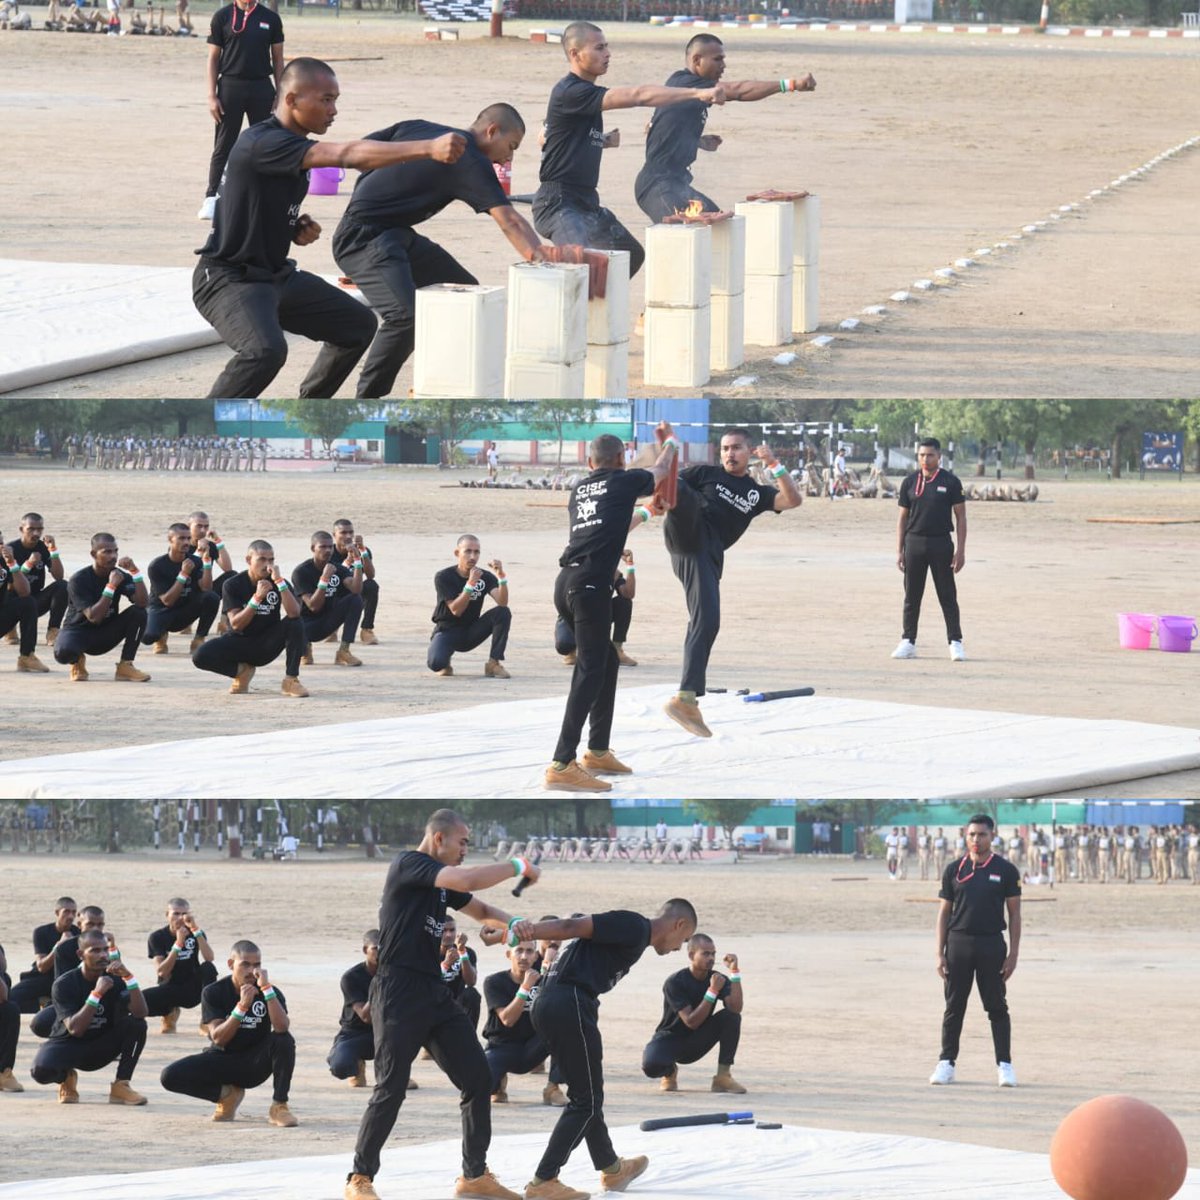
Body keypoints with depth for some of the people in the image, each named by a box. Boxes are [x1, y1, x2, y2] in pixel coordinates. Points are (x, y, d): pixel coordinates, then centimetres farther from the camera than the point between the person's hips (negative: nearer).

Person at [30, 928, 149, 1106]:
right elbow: (75, 1029, -28)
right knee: (42, 1069, -36)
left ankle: (121, 1086, -14)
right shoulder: (65, 984, -17)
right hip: (68, 1044, -3)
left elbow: (140, 1013, -22)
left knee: (136, 1024, -23)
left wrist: (129, 977, -33)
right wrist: (97, 993, -35)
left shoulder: (115, 979, -9)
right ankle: (66, 1077, 2)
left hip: (101, 1048, 3)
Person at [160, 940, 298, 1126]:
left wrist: (266, 988, -33)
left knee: (284, 1041, -31)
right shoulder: (214, 992, -9)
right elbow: (218, 1038, -19)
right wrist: (242, 1007, -31)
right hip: (223, 1061, 1)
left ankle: (279, 1106, -20)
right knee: (170, 1076, -23)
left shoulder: (269, 992, -9)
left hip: (255, 1064, -1)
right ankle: (226, 1094, 0)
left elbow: (282, 1027, -29)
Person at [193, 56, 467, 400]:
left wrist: (299, 229, 0)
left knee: (358, 324, 17)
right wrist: (429, 149, -42)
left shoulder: (294, 146, 8)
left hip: (276, 275, 10)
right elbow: (347, 155, -36)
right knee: (266, 350, -36)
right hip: (228, 279, -10)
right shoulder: (261, 144, -25)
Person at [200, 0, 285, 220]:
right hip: (230, 85, -2)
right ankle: (212, 198, 2)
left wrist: (279, 95, 4)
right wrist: (212, 96, -4)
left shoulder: (270, 18, 6)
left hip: (262, 88, 2)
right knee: (223, 146, -1)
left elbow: (277, 59, 10)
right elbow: (213, 58, 2)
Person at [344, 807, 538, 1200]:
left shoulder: (442, 881, 16)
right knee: (391, 1089, -8)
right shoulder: (408, 865, -10)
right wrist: (518, 867, -11)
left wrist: (514, 924, 5)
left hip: (435, 993, 9)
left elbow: (480, 909, 27)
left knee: (478, 1079, 6)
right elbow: (468, 880, -23)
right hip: (399, 993, -9)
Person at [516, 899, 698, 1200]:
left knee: (587, 1096, 24)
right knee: (585, 1101, -3)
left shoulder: (632, 931, 26)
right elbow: (575, 926, -15)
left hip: (547, 1005, 10)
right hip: (571, 1004, -10)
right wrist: (529, 930, -25)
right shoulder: (635, 927, -4)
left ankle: (611, 1169, 40)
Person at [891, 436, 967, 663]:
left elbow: (960, 517, 0)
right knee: (912, 595, 6)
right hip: (914, 543, 3)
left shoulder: (950, 482, -2)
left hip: (941, 543, -3)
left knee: (948, 596, 0)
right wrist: (899, 551, 4)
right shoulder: (910, 482, 6)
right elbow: (903, 518, 10)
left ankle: (955, 642, 4)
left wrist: (961, 550, -7)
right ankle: (908, 642, 12)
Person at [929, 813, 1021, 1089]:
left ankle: (1004, 1064, 4)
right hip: (958, 942, 2)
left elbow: (1014, 913, 2)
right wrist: (940, 954, 1)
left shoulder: (1005, 870, 1)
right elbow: (944, 912, 8)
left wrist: (1013, 953, -5)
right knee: (954, 1007, 5)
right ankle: (946, 1063, 10)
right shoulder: (954, 870, 6)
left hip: (991, 944, -2)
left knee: (997, 1007, 1)